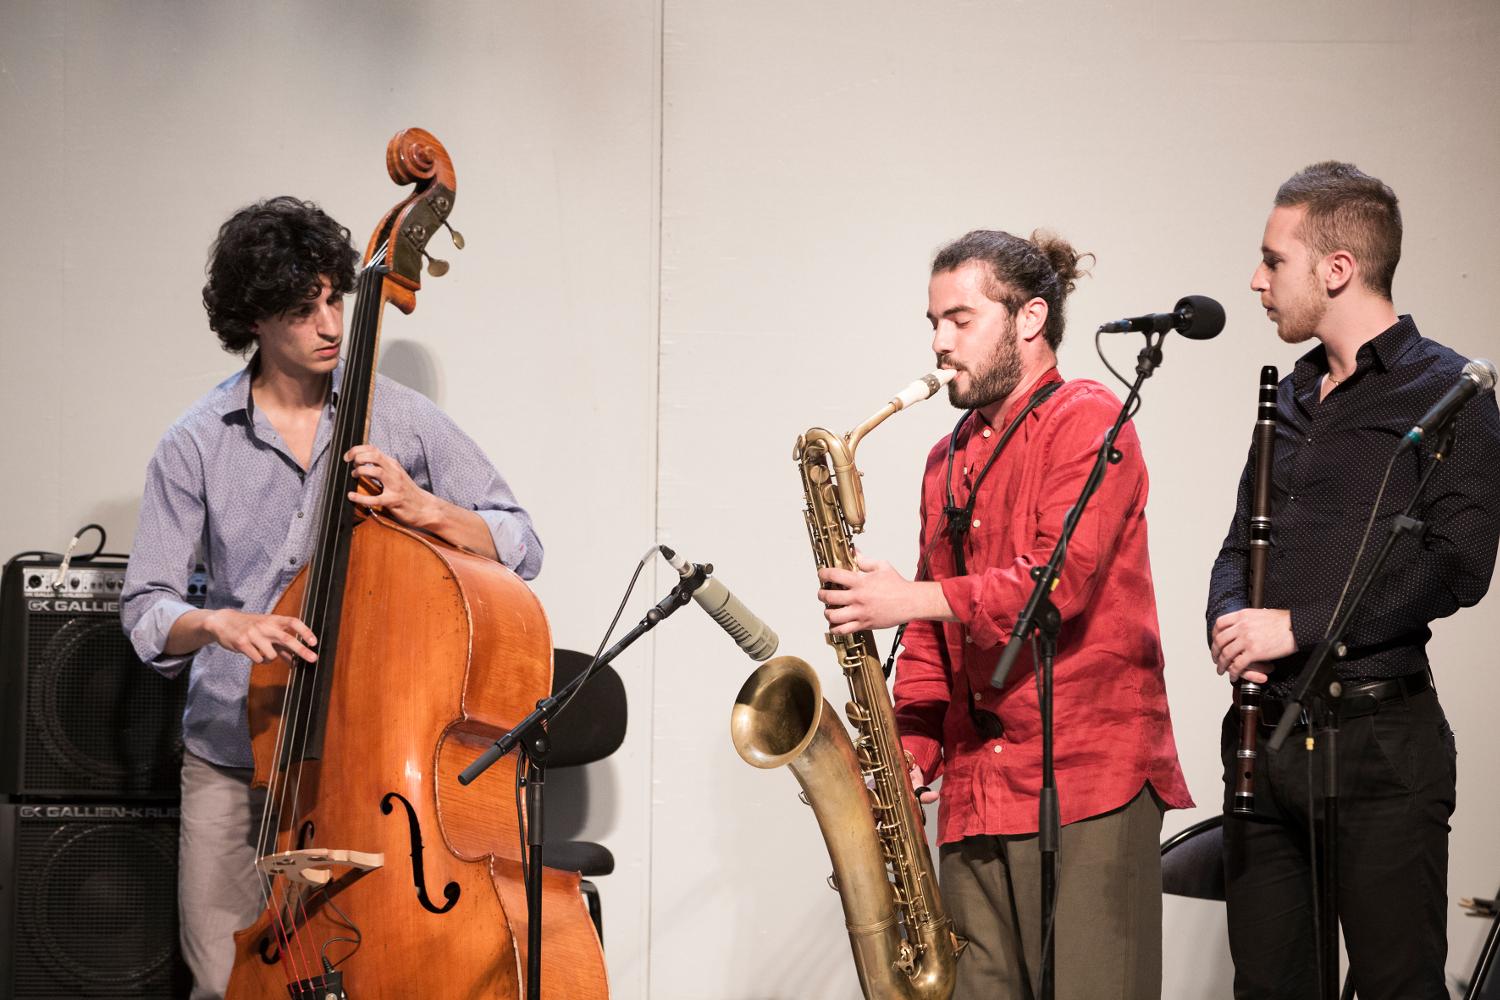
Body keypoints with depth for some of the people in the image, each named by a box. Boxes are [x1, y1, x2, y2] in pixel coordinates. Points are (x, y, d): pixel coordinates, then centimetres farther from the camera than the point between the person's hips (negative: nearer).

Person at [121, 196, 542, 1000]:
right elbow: (146, 608, -2)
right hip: (232, 750, 1)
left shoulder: (398, 417, -1)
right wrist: (216, 623, -23)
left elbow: (520, 548, -1)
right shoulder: (196, 444, -1)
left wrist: (424, 508, -19)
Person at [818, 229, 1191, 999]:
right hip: (975, 789, 7)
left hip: (1087, 780, -7)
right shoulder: (948, 461, 21)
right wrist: (912, 754, 7)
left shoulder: (1087, 422, -3)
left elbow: (1061, 581, -17)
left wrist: (916, 599, -19)